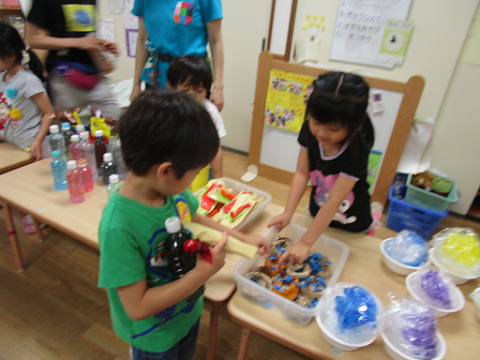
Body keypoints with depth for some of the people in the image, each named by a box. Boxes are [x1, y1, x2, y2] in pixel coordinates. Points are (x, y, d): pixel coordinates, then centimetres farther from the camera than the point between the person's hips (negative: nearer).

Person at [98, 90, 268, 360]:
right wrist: (204, 273, -31)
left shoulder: (173, 189, -19)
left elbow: (196, 220, 3)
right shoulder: (118, 226, -37)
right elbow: (137, 307, -29)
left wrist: (242, 238, 0)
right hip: (155, 337, -5)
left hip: (188, 312, 6)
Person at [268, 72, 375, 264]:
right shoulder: (309, 131, -20)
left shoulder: (357, 150, -34)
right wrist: (288, 212, -25)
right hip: (318, 214, 4)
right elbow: (302, 172, -16)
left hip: (352, 226, -4)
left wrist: (305, 243, -32)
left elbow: (334, 201, -34)